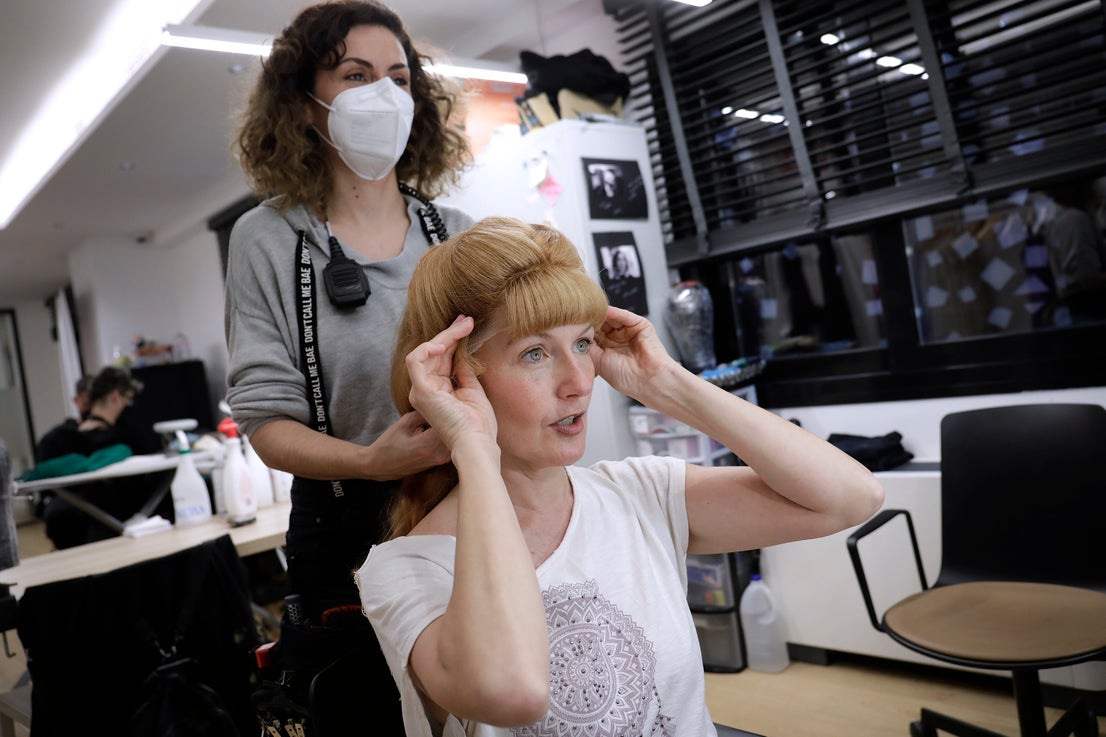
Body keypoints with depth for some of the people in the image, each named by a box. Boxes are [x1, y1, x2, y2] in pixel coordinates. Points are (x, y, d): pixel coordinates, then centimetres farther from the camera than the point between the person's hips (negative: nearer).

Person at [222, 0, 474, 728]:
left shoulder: (456, 232, 3)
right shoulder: (269, 239, -5)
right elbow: (269, 421, -9)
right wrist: (370, 460, -27)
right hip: (350, 533, -2)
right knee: (375, 706, 12)